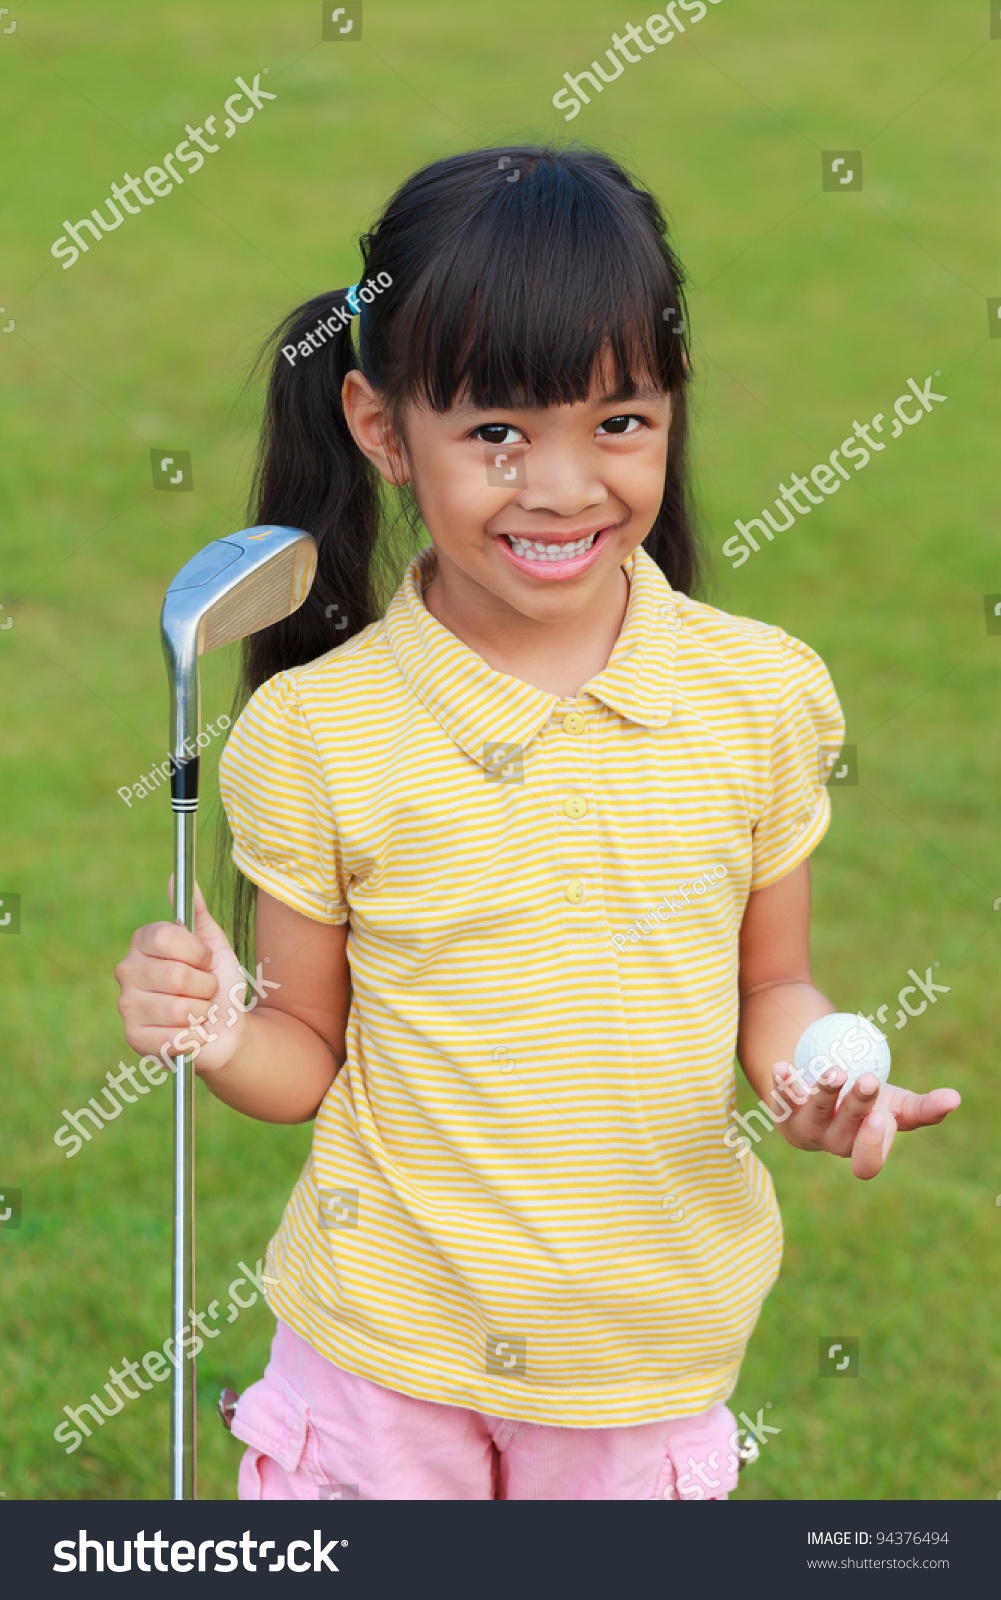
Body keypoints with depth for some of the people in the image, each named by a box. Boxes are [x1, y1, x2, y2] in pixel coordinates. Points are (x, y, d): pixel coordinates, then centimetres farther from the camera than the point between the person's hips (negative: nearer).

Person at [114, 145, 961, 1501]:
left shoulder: (759, 694, -7)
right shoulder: (316, 731, -12)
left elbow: (771, 982, 5)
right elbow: (308, 1053, -3)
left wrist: (819, 1074, -16)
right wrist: (222, 1036, -23)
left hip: (654, 1345, 1)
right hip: (389, 1337, -1)